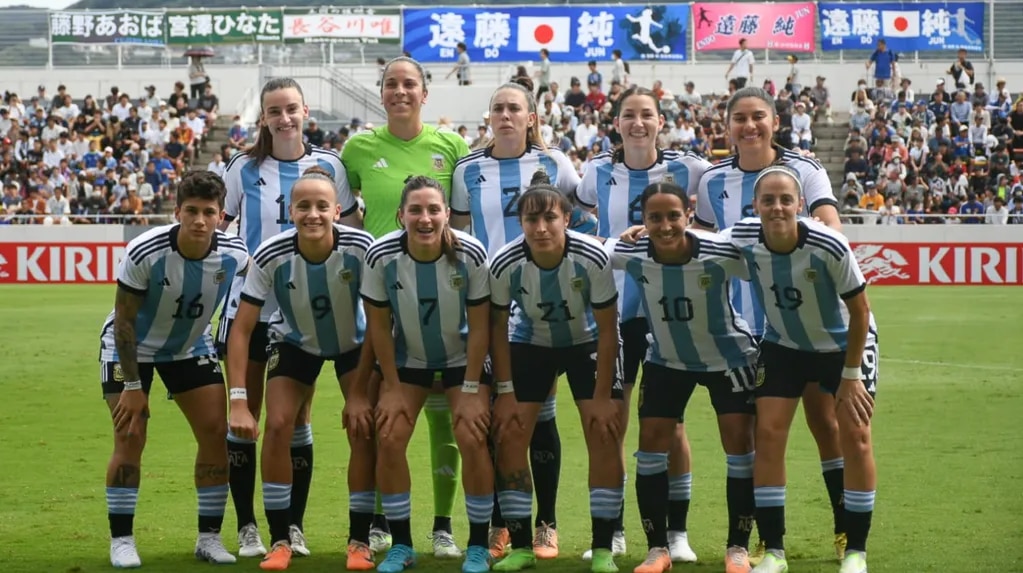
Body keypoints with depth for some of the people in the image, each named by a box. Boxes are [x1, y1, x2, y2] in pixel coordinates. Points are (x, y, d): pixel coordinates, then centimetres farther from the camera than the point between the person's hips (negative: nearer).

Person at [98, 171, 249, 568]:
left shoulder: (234, 255, -21)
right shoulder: (143, 253, -31)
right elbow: (124, 320, -21)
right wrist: (132, 385, -20)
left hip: (190, 347, 4)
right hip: (130, 347, -3)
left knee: (215, 432, -5)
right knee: (130, 436, -12)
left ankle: (209, 537, 6)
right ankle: (121, 540, 1)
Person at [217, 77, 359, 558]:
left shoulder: (327, 165, 0)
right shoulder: (244, 168, 0)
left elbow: (354, 228, 10)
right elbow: (214, 225, 8)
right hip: (249, 305, 0)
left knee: (297, 417, 5)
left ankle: (294, 526, 13)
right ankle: (246, 527, 12)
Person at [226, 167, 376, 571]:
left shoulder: (361, 248, -31)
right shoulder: (271, 256, -30)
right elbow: (241, 330, -23)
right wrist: (239, 401, -30)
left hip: (355, 342, 0)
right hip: (295, 342, 0)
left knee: (365, 429, -12)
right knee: (278, 426, -13)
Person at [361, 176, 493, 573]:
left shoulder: (471, 255, -26)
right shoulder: (381, 256, -23)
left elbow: (479, 327, -16)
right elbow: (379, 325, -11)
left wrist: (471, 390, -14)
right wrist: (392, 388, -9)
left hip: (462, 357, -1)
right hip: (407, 357, 2)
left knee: (472, 439, -14)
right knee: (389, 438, -10)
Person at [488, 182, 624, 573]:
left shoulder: (593, 259, -30)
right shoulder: (504, 264, -27)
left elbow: (607, 330, -18)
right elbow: (497, 327, -9)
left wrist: (602, 396, -17)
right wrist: (505, 391, -11)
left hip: (587, 342, -1)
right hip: (530, 343, 1)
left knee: (605, 435, -11)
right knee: (509, 437, -7)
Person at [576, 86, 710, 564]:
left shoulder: (684, 169, -4)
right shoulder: (598, 172, 2)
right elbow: (581, 208, 22)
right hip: (614, 309, 2)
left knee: (671, 424, 2)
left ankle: (677, 532, 11)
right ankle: (612, 530, 14)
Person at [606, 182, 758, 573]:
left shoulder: (722, 253, -30)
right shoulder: (629, 254, -23)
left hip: (728, 357, -2)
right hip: (666, 360, 2)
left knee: (739, 442, -7)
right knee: (651, 442, -2)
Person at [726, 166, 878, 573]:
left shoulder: (830, 246, -32)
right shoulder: (743, 238, -23)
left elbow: (859, 310, -19)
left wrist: (851, 375, -14)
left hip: (843, 344, -3)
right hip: (783, 345, 3)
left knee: (855, 437, -7)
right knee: (768, 434, -7)